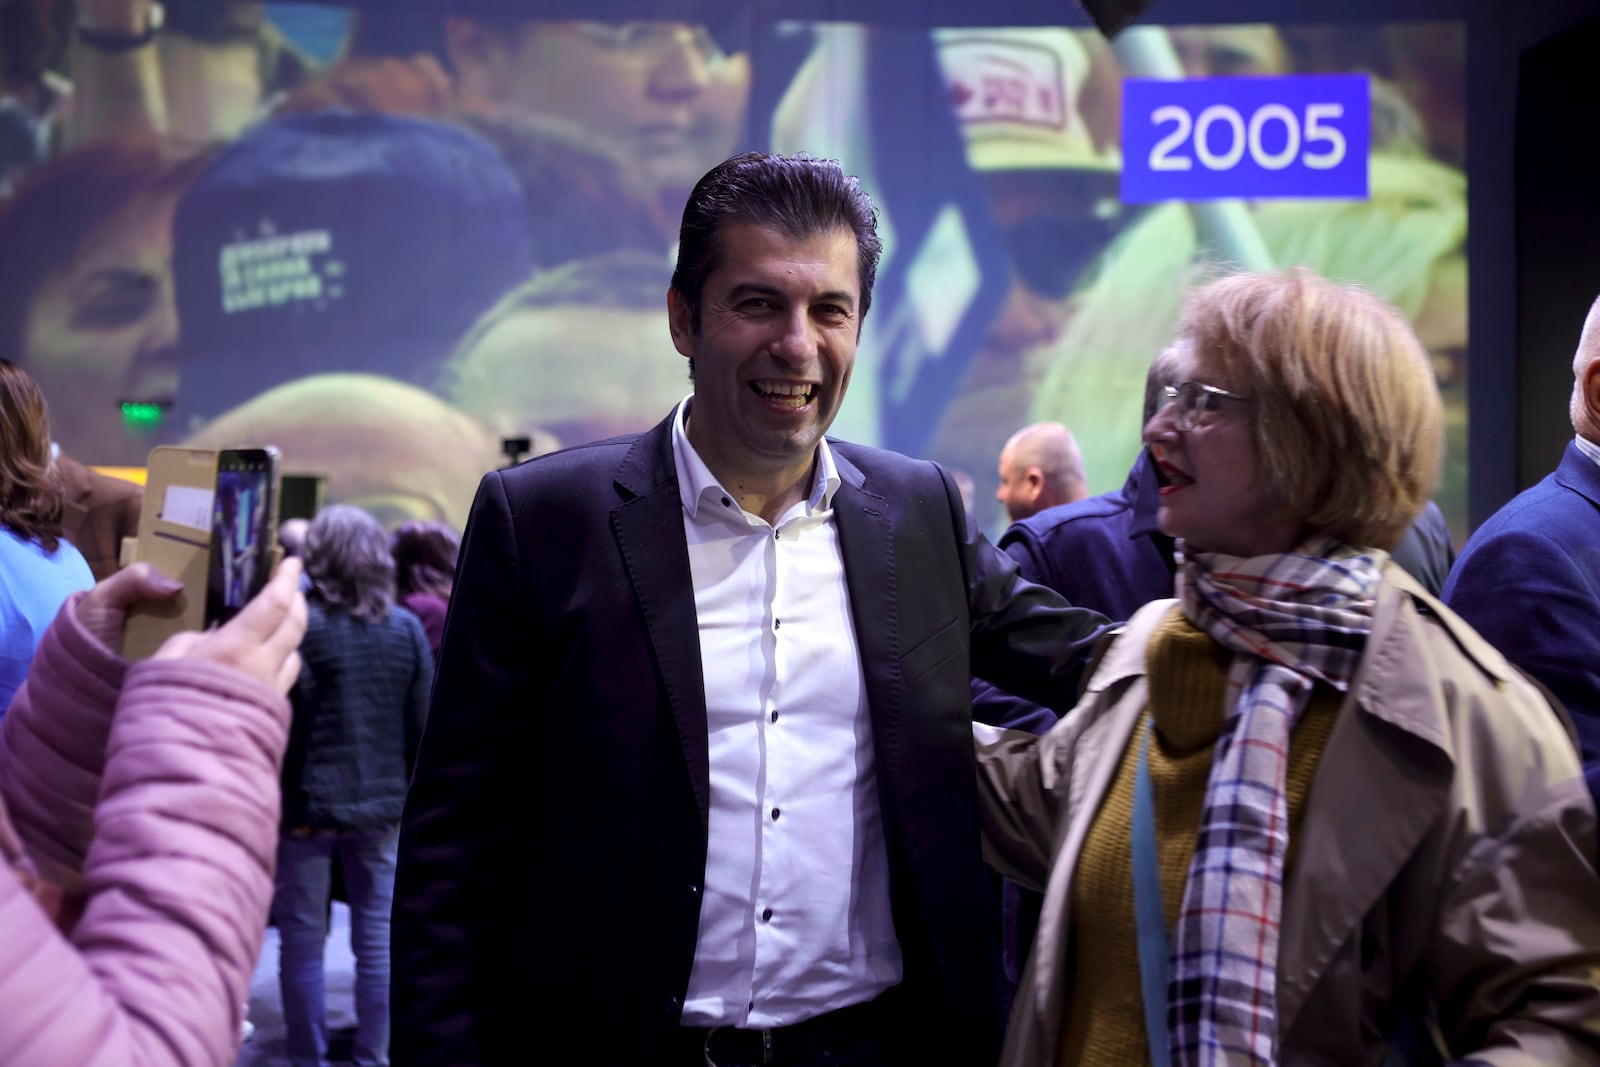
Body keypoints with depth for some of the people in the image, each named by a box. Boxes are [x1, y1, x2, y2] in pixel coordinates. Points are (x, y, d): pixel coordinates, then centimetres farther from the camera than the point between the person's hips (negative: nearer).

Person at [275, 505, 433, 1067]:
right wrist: (411, 794, 13)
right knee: (377, 938, 9)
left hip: (308, 804, -3)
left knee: (303, 940, 6)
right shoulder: (407, 628, 2)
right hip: (382, 803, 3)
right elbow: (422, 725, 4)